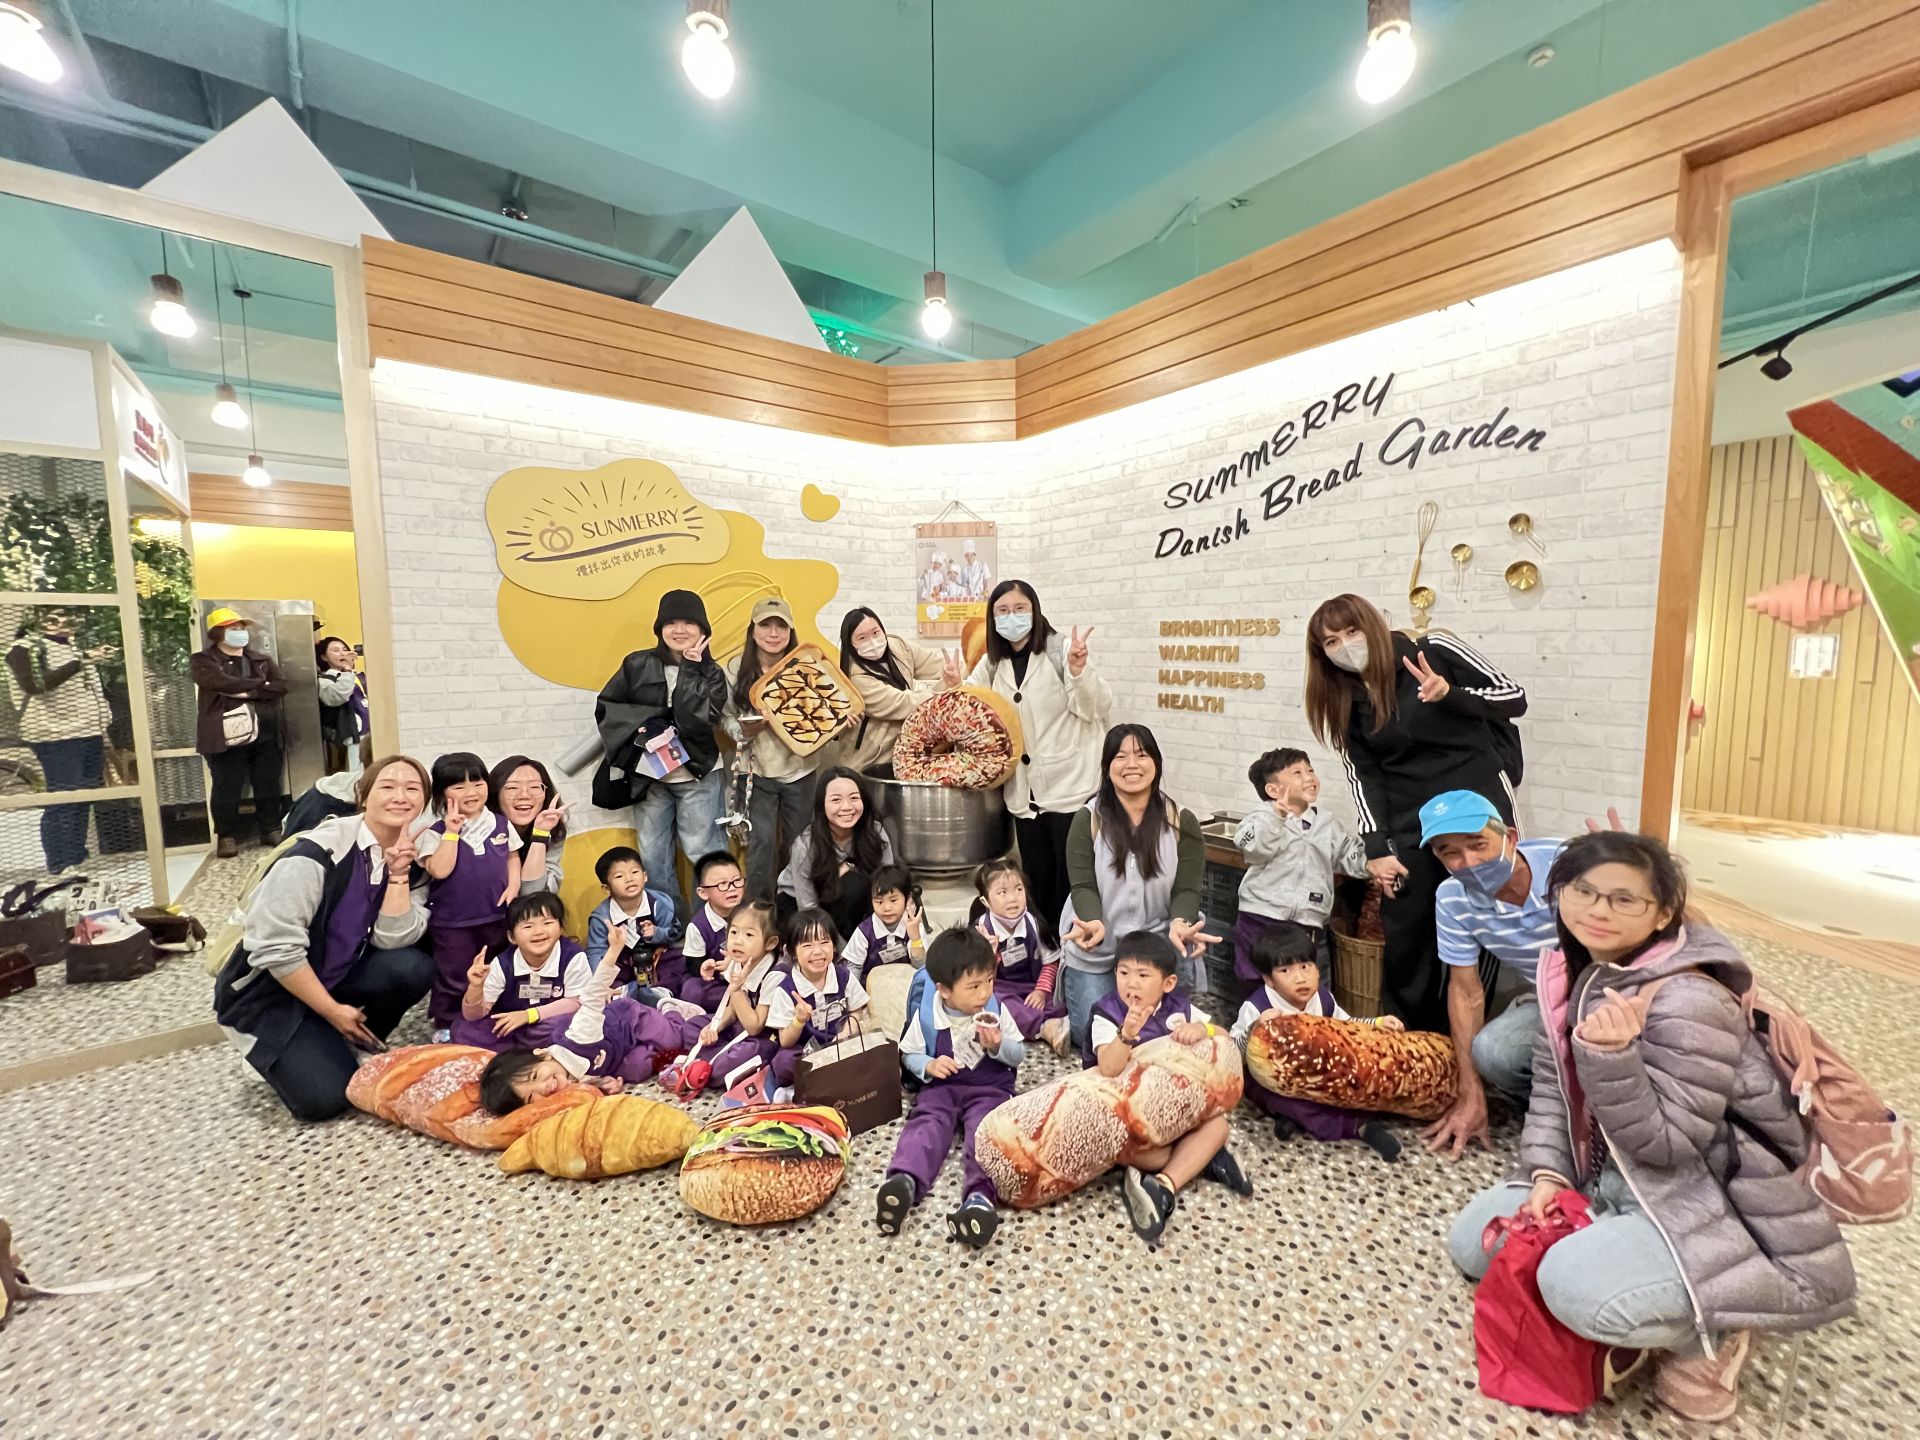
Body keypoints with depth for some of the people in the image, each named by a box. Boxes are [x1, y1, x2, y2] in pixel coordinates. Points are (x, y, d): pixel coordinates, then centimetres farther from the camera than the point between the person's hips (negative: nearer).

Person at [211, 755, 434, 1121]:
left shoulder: (411, 857, -7)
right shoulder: (319, 852, -25)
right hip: (269, 989, -5)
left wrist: (398, 874, -25)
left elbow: (391, 941, -15)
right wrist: (334, 1011, -16)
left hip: (336, 977, 5)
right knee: (326, 1096, -18)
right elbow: (275, 949, -23)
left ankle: (356, 1041, 2)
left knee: (414, 968, -25)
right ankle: (290, 1051, 13)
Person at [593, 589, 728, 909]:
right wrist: (645, 725, -10)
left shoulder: (711, 673, 0)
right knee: (654, 857, 9)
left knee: (701, 854, -1)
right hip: (649, 777, 2)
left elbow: (698, 719, -15)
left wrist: (690, 669, -13)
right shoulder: (637, 665, 3)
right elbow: (605, 707, 5)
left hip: (697, 777, -2)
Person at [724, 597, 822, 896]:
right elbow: (725, 716, 1)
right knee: (761, 841, -4)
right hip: (758, 770, -1)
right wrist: (742, 730, -20)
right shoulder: (736, 670, -3)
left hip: (800, 769, 1)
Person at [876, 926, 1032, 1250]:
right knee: (927, 1123, -29)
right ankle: (904, 1181, -56)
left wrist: (998, 1046, -20)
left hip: (990, 1089, 0)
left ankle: (980, 1196, -55)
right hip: (941, 1087, 0)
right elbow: (909, 1054, 4)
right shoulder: (925, 1015, -8)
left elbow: (1019, 1055, 3)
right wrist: (929, 1066, -18)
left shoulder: (997, 1010, -5)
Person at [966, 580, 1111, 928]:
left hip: (1068, 789, -5)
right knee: (1038, 885, 18)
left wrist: (1079, 671, -30)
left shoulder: (1061, 649, -9)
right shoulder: (992, 664, 7)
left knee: (1073, 884, 6)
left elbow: (1100, 708, -13)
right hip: (1024, 794, 5)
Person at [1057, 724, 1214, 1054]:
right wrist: (1094, 923, -34)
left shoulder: (1182, 821, -5)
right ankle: (1071, 986, 36)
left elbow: (1187, 888, -9)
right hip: (1093, 950, -1)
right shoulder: (1088, 819, -8)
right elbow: (1083, 886, -12)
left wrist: (1179, 924, -32)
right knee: (1092, 1035, 4)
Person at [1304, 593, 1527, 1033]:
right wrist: (1376, 848, -3)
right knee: (1403, 943, 7)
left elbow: (1515, 697, -2)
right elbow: (1365, 776, 4)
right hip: (1409, 831, 3)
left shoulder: (1435, 651, -2)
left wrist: (1449, 694, -20)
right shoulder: (1346, 702, 7)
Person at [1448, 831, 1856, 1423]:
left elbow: (1666, 1143, -25)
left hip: (1723, 1213, -8)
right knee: (1473, 1238, 4)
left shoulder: (1689, 1001, -25)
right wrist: (1547, 1173, -7)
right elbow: (1549, 1085, 4)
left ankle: (1704, 1335, 3)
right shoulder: (1574, 973, -1)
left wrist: (1610, 1056, -40)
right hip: (1617, 1184, 8)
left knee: (1578, 1284, -31)